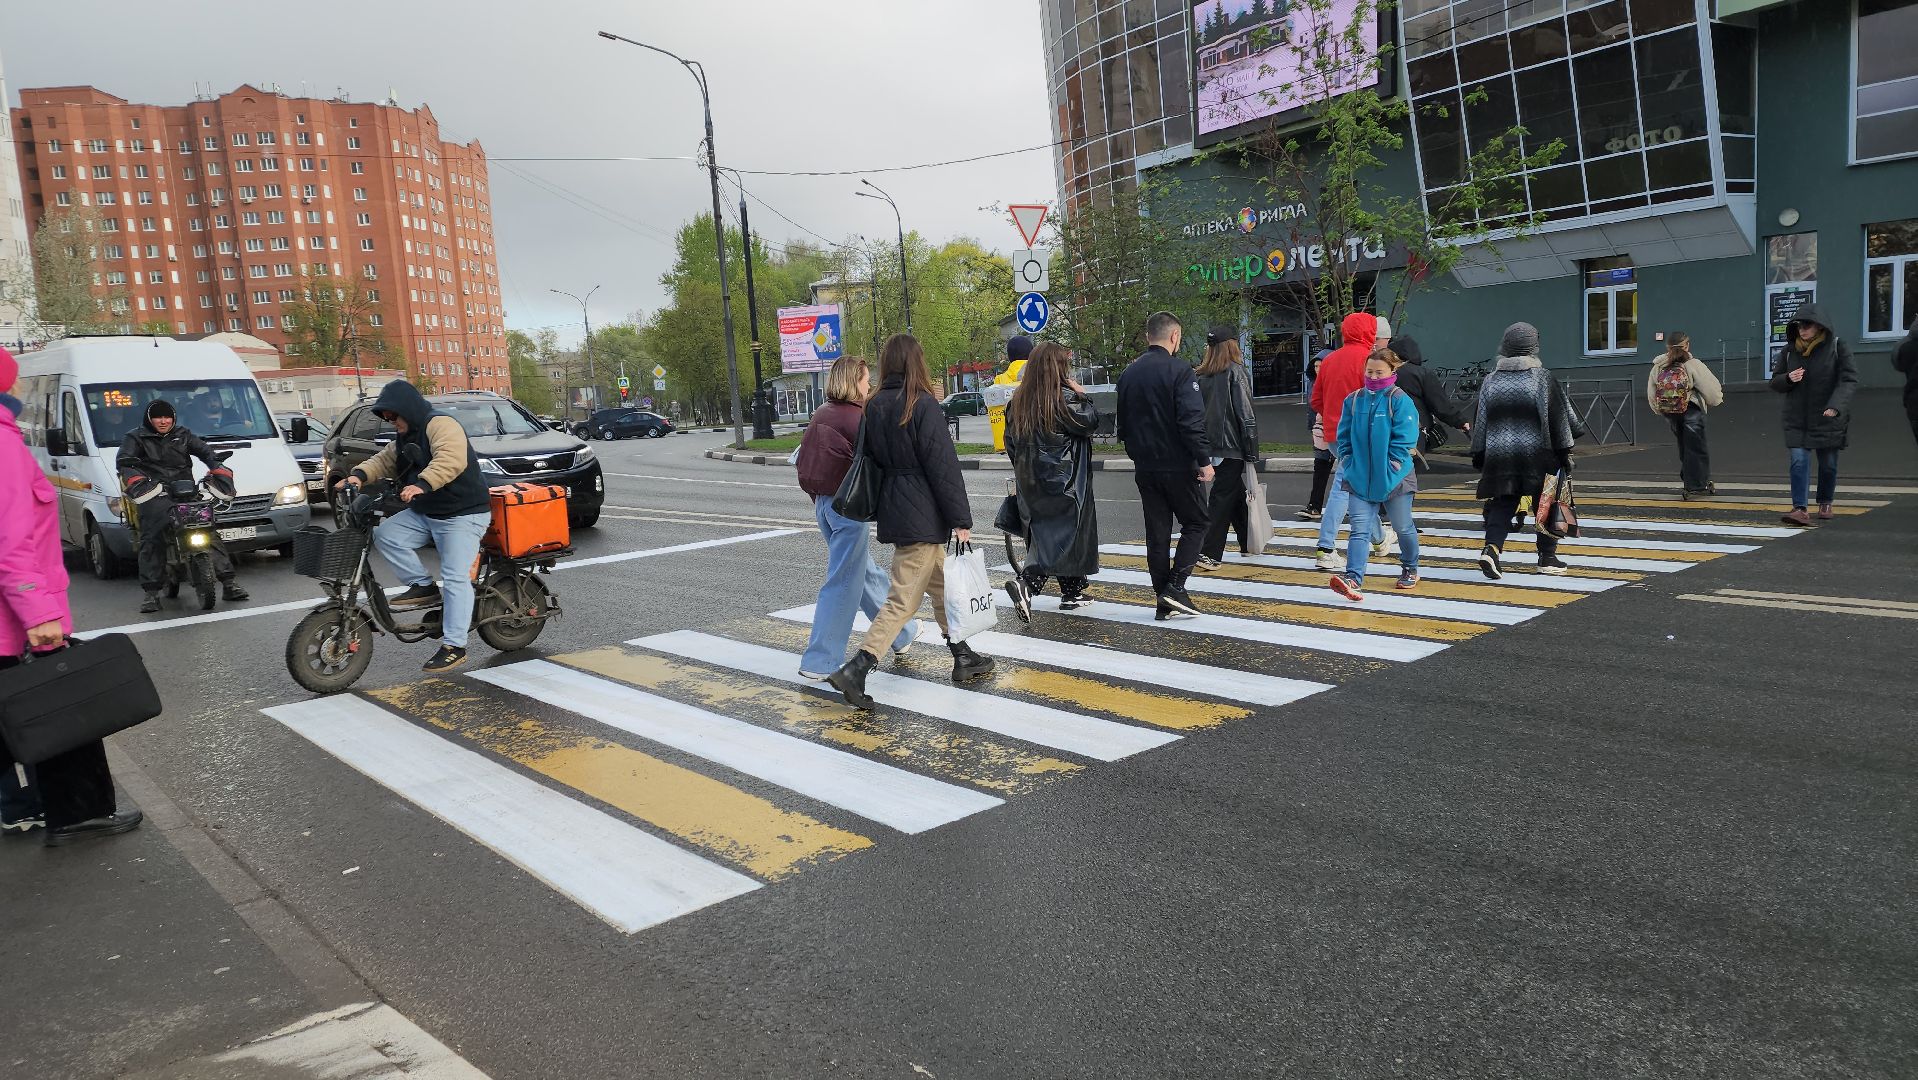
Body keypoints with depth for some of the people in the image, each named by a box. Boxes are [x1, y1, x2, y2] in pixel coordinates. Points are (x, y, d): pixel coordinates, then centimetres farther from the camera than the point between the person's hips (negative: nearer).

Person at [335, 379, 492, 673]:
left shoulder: (440, 425, -15)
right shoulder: (404, 438, 18)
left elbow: (452, 459, -32)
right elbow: (383, 460, 13)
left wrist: (423, 484, -44)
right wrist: (359, 475, -7)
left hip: (463, 516, -10)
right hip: (424, 514, 10)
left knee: (455, 578, -13)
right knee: (385, 535, -9)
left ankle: (454, 646, -11)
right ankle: (423, 586, 2)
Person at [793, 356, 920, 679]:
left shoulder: (821, 415, 10)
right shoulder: (857, 417, -15)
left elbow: (803, 459, 15)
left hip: (823, 503, 9)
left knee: (866, 571, 19)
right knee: (843, 583, -2)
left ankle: (902, 633, 34)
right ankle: (819, 662, 0)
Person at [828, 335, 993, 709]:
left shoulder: (874, 407, 7)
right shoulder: (923, 405, -14)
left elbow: (871, 458, 15)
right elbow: (943, 466, -15)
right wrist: (961, 520, -13)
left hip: (892, 508, 8)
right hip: (923, 516, -8)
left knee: (941, 586, 20)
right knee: (903, 599, -6)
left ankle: (962, 657, 30)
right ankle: (855, 670, -11)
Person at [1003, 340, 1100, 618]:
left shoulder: (1018, 400, 7)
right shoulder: (1064, 397, -14)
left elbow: (1010, 441, 11)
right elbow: (1090, 422, -9)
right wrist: (1081, 395, 4)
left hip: (1029, 479, 7)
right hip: (1064, 479, -7)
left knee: (1045, 534, 13)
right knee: (1066, 533, -3)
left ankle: (1072, 593, 22)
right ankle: (1025, 582, -21)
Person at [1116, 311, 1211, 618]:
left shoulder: (1128, 374, 10)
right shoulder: (1179, 371, -12)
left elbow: (1122, 423, 17)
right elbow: (1192, 421, -19)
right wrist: (1204, 460, -15)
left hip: (1144, 467, 6)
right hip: (1178, 465, -6)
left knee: (1157, 532, 9)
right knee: (1195, 523, 8)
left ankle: (1164, 602, 10)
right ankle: (1175, 585, -6)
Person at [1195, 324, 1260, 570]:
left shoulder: (1201, 375, 7)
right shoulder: (1236, 372, -10)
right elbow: (1245, 414, -12)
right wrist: (1252, 453, -8)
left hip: (1210, 445, 6)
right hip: (1231, 446, -6)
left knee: (1237, 494, 20)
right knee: (1222, 498, -3)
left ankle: (1248, 544, 31)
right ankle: (1208, 553, -8)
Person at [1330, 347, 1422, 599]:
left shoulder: (1400, 401, -7)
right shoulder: (1353, 400, 5)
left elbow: (1404, 441, -12)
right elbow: (1344, 438, 10)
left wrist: (1389, 469, -15)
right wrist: (1349, 465, 0)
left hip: (1394, 480, -2)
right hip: (1360, 479, 3)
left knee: (1403, 527, 14)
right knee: (1360, 529, -9)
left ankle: (1410, 570, 37)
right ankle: (1353, 579, -20)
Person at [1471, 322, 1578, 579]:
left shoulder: (1491, 380, 4)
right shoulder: (1542, 378, -6)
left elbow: (1480, 421, 7)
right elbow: (1558, 417, -6)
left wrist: (1479, 456, 14)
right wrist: (1564, 451, 1)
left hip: (1499, 455, 3)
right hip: (1538, 456, -2)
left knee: (1502, 504, 5)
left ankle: (1492, 547, -19)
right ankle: (1548, 557, 17)